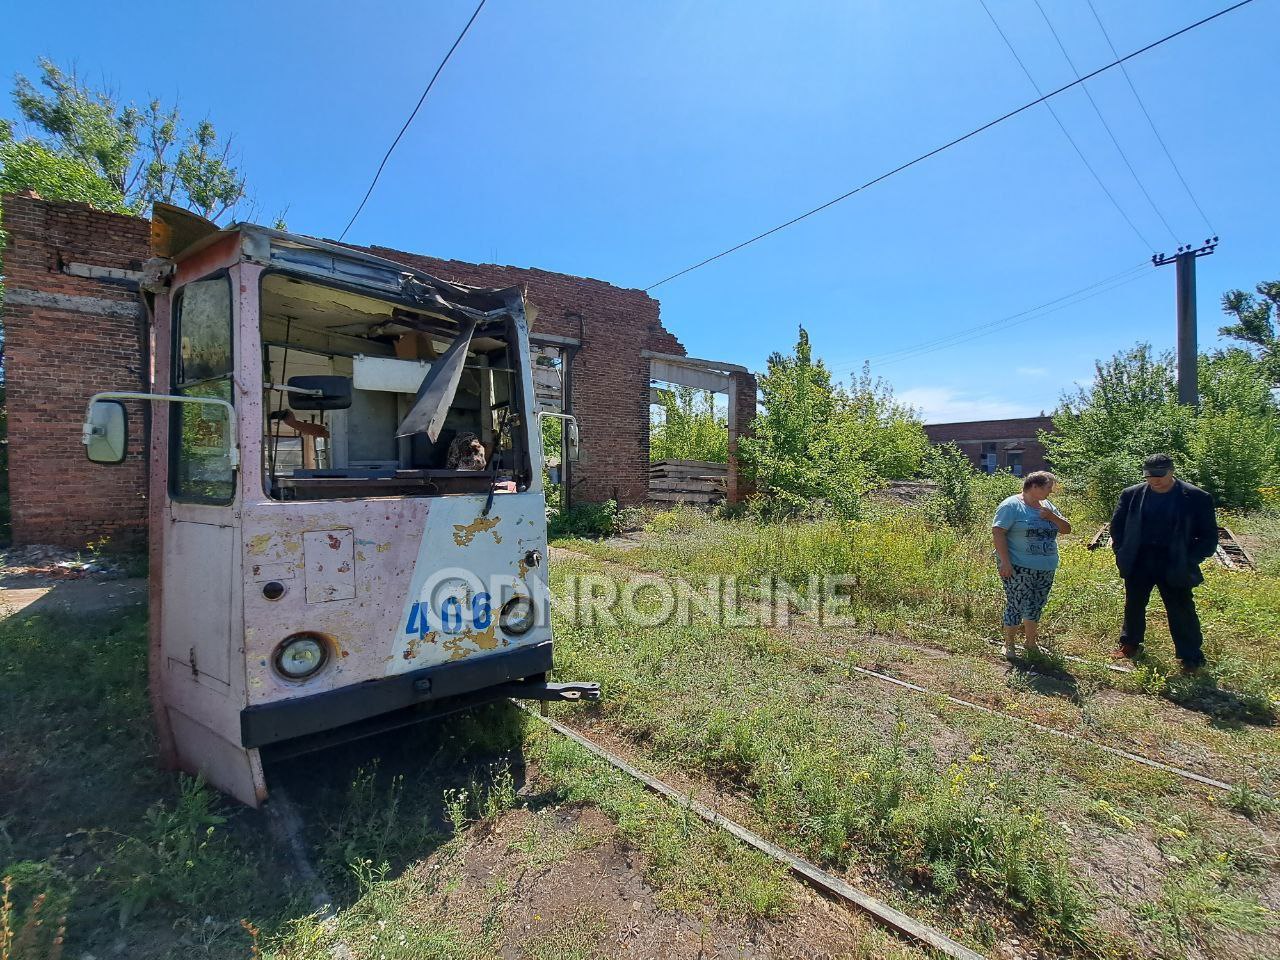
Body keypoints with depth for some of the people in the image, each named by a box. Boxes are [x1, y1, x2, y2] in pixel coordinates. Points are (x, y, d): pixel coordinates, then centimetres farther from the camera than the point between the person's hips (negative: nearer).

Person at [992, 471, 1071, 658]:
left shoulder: (1047, 506, 13)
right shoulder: (1012, 505, -11)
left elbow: (1067, 529, 14)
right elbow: (997, 531, -17)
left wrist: (1052, 517, -7)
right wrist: (1005, 561, -23)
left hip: (1046, 569, 8)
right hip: (1018, 568, -7)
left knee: (1036, 607, 16)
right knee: (1016, 606, -3)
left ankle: (1031, 644, 31)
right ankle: (1009, 645, 11)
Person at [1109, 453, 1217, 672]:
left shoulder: (1196, 498, -8)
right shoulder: (1132, 494, -2)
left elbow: (1209, 536, -2)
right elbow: (1117, 526, 8)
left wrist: (1189, 561, -9)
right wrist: (1122, 553, 2)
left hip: (1174, 566, -2)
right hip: (1138, 563, 2)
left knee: (1181, 612, 5)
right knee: (1133, 605, 16)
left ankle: (1191, 658, 21)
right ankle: (1130, 643, 34)